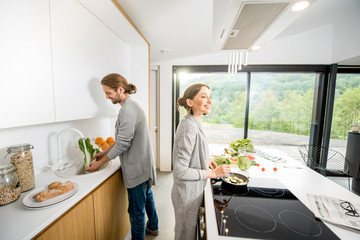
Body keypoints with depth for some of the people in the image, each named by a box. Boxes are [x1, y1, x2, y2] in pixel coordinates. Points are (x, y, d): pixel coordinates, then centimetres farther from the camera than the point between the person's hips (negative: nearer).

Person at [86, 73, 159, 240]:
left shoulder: (128, 110, -23)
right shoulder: (131, 106, 9)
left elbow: (122, 144, -22)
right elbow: (123, 139, 14)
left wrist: (100, 163, -8)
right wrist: (104, 152, 13)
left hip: (136, 168, -11)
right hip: (143, 164, 11)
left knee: (136, 210, 9)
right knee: (147, 196, 28)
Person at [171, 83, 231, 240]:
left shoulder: (193, 123, 1)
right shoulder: (189, 127, -29)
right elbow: (180, 171, -28)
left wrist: (205, 160, 3)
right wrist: (213, 173, -21)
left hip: (192, 190, 8)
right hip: (188, 192, -8)